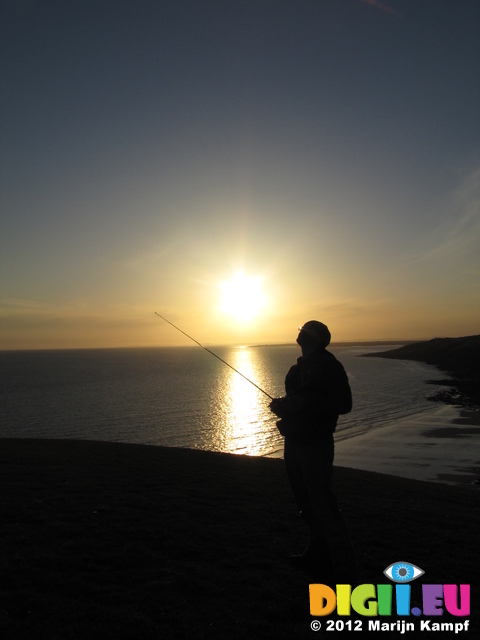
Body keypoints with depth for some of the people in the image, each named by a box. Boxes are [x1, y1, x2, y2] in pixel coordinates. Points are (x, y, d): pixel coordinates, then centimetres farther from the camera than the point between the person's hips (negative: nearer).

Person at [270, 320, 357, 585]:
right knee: (307, 503, 20)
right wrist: (283, 406, 3)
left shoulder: (327, 365, -15)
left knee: (324, 506, -7)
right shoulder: (301, 366, 13)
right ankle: (318, 554, 36)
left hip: (315, 445, -10)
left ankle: (344, 570, 5)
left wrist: (298, 404, -26)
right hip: (295, 442, 10)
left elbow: (343, 404, -22)